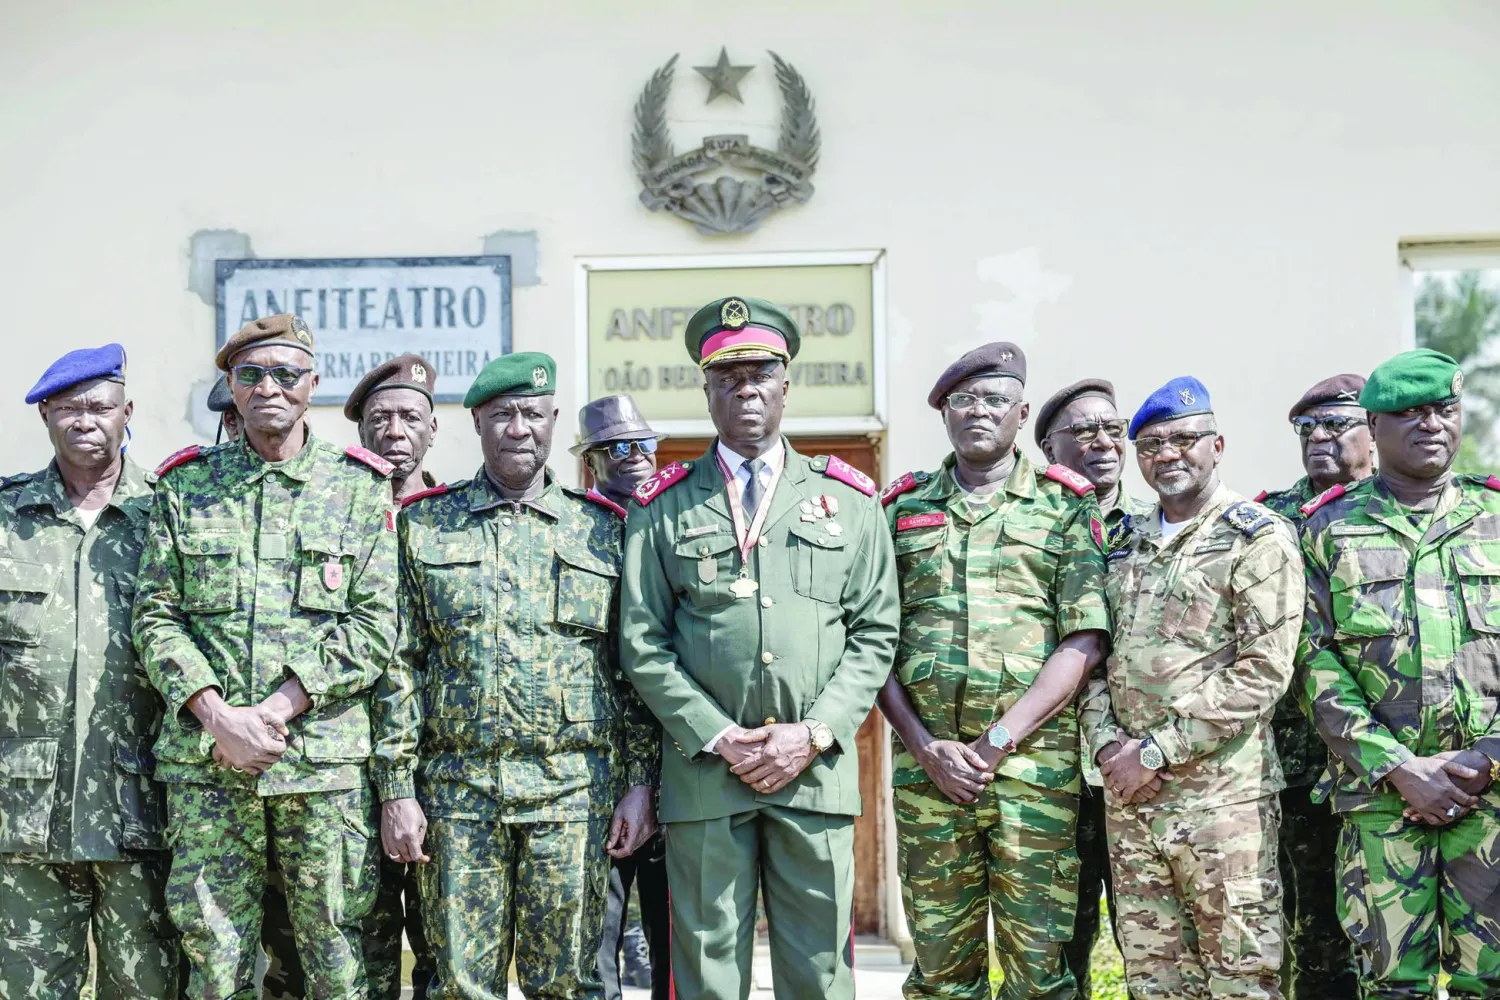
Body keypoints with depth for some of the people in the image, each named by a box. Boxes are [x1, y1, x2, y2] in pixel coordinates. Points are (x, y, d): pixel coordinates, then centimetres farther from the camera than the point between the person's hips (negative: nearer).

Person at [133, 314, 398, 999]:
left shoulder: (360, 488, 6)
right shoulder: (185, 487, 11)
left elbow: (375, 624, -1)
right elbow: (156, 616, 5)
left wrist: (279, 707, -12)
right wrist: (217, 716, -10)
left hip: (327, 762, -1)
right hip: (204, 760, 1)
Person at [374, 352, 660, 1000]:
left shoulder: (602, 531, 9)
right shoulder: (424, 526, 8)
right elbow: (398, 665, 4)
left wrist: (640, 783, 1)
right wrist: (396, 789, -2)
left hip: (575, 791, 0)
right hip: (457, 788, 0)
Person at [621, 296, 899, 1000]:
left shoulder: (848, 499, 11)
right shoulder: (664, 507, 8)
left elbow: (875, 633, 6)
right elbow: (642, 643, 3)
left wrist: (814, 735, -6)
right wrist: (717, 737, -8)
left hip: (817, 772, 1)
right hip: (703, 770, 0)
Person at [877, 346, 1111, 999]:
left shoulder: (1065, 508, 7)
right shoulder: (903, 509, 13)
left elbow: (1086, 640, -3)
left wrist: (999, 739, -11)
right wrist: (928, 749, -5)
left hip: (1035, 767, -2)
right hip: (925, 766, 2)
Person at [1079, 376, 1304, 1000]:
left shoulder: (1258, 539, -5)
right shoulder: (1125, 545, 15)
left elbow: (1263, 671, -13)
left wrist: (1156, 751, -14)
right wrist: (1107, 743, -4)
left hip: (1223, 799, -6)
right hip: (1127, 793, 6)